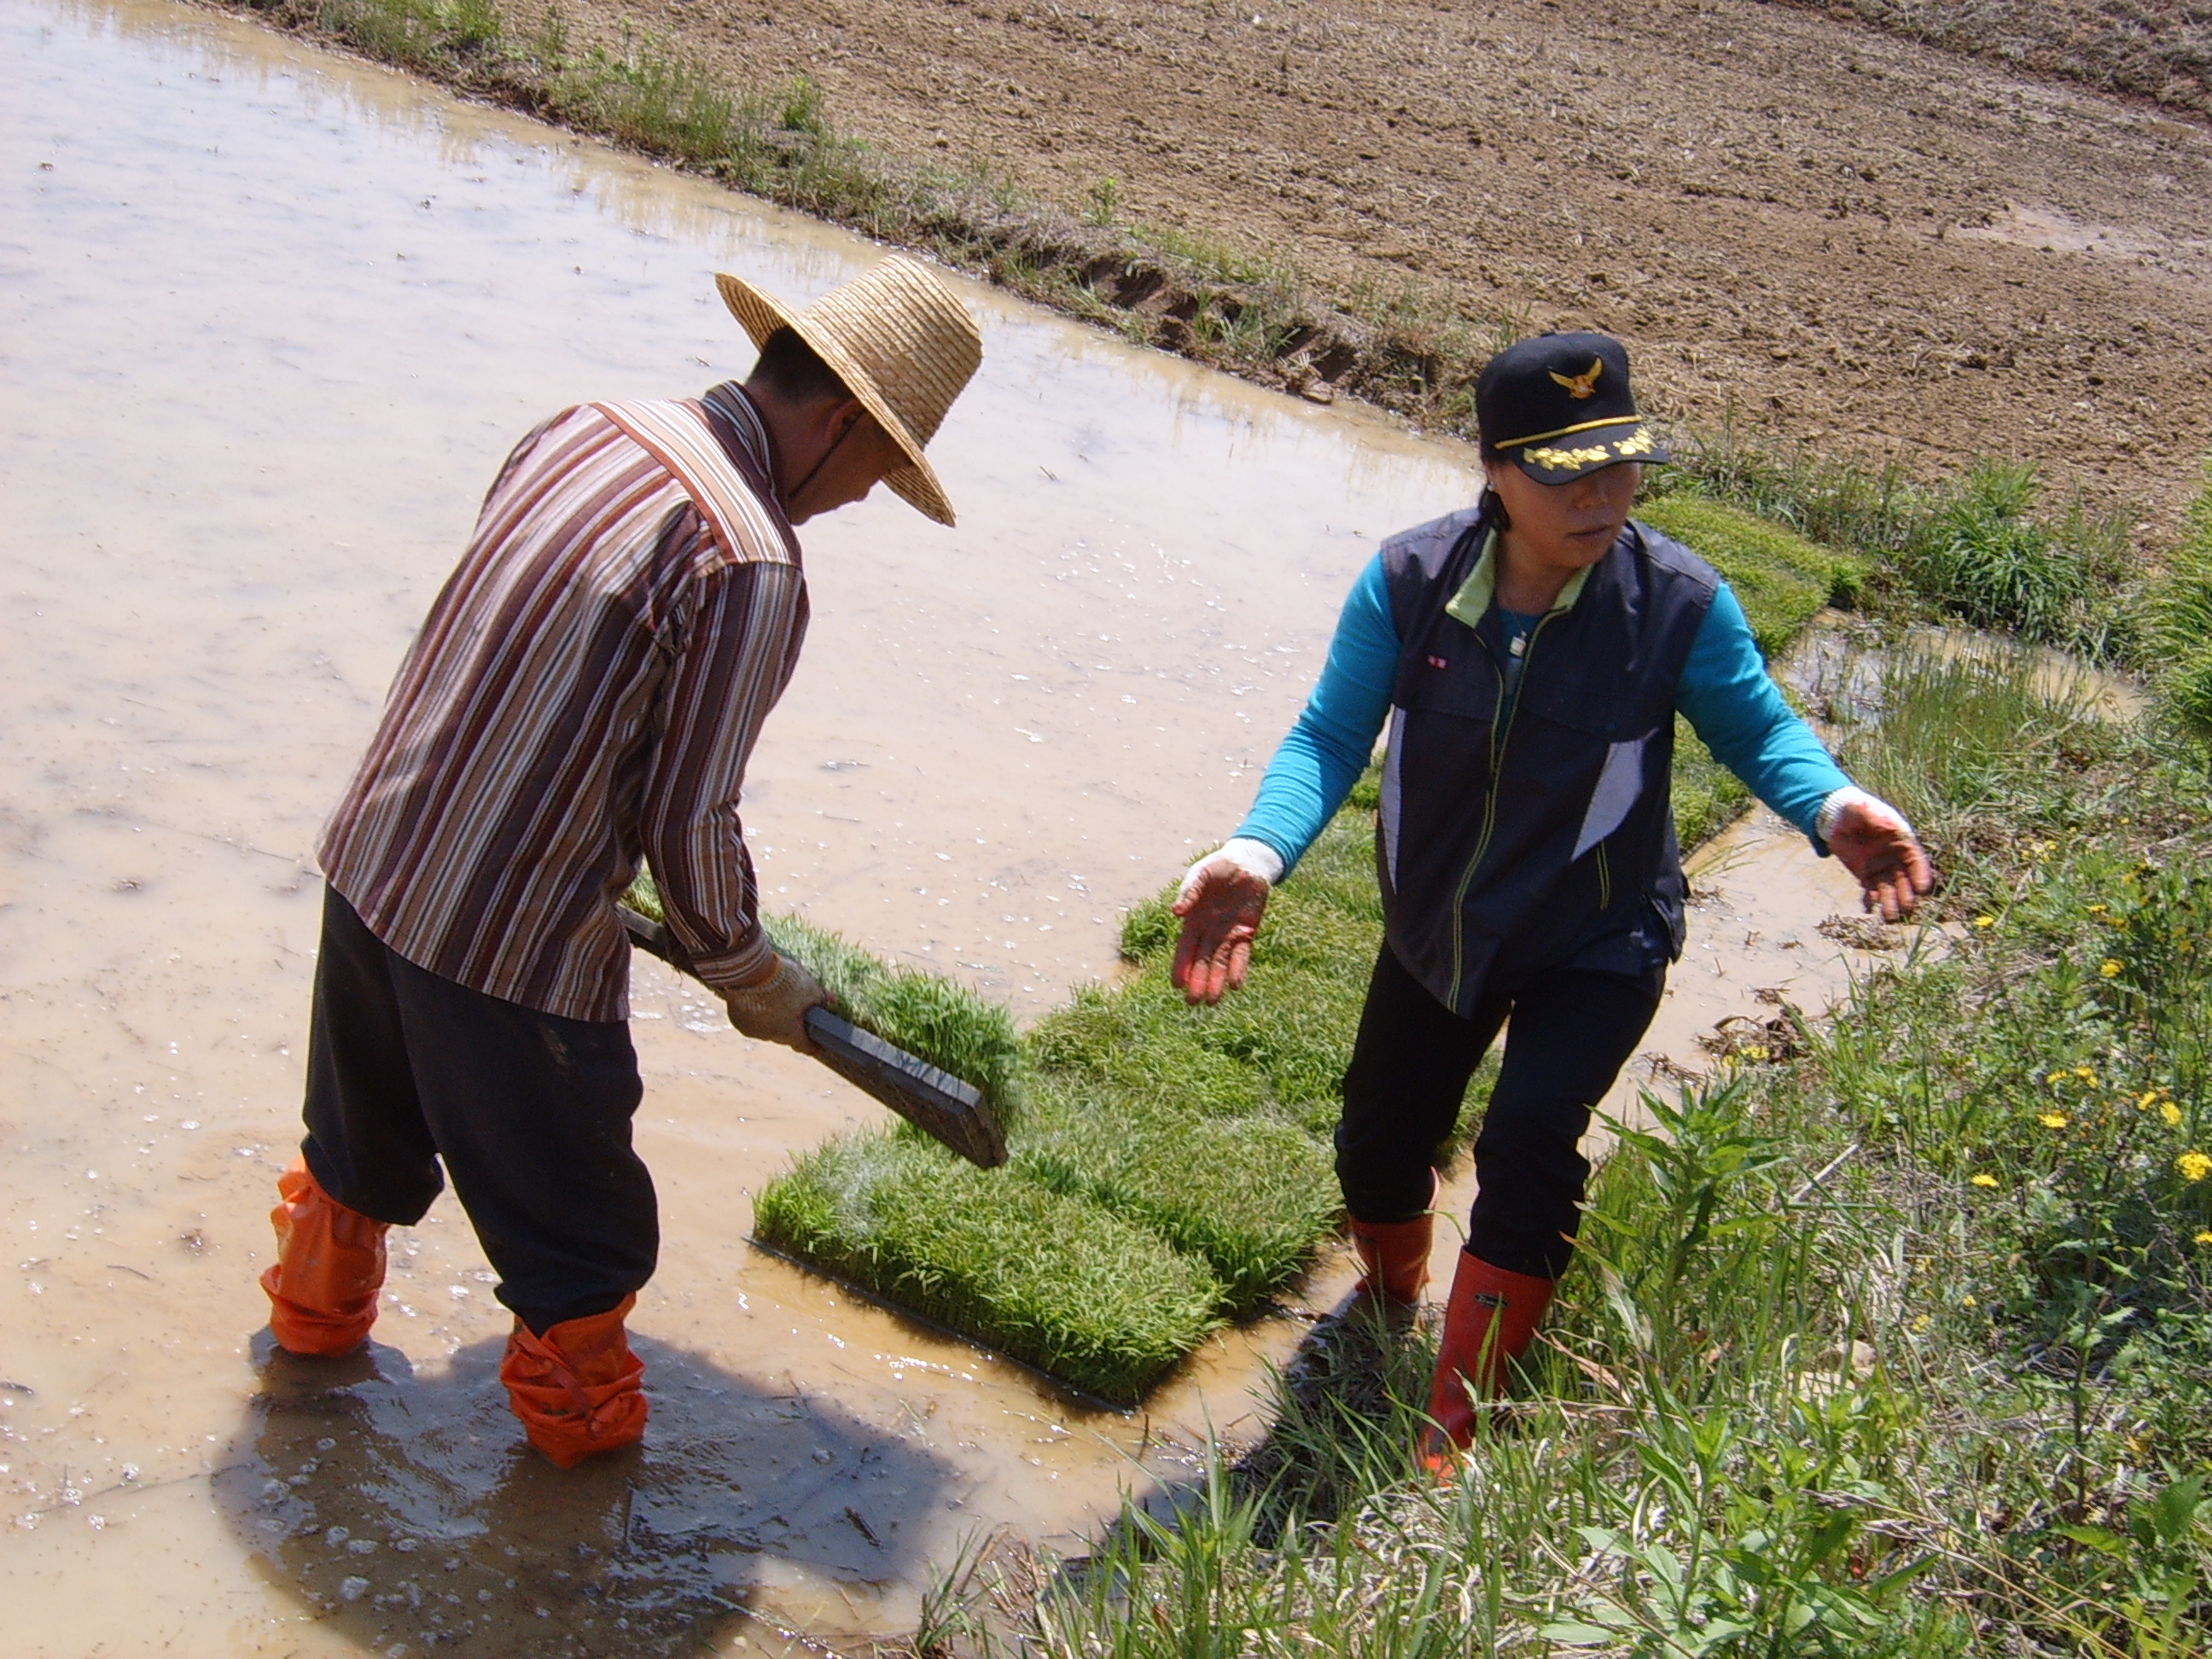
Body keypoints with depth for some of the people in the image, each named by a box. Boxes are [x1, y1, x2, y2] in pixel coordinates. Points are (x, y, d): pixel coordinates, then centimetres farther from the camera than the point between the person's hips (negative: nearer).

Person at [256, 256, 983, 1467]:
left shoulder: (581, 432, 2)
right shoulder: (750, 567, -23)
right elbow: (686, 822, -17)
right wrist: (750, 978, 2)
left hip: (370, 857, 8)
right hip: (507, 944, -8)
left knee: (363, 1139, 33)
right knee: (579, 1222, 18)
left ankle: (317, 1309, 57)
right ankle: (577, 1413, 40)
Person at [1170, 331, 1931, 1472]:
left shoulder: (1678, 604, -20)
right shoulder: (1406, 586, -18)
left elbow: (1757, 732, -6)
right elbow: (1331, 736, -15)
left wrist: (1831, 808, -28)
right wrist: (1258, 850, -34)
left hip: (1596, 947, -3)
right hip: (1435, 933, 3)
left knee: (1529, 1139, -25)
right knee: (1377, 1150, 16)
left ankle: (1455, 1443, -8)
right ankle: (1389, 1308, 55)